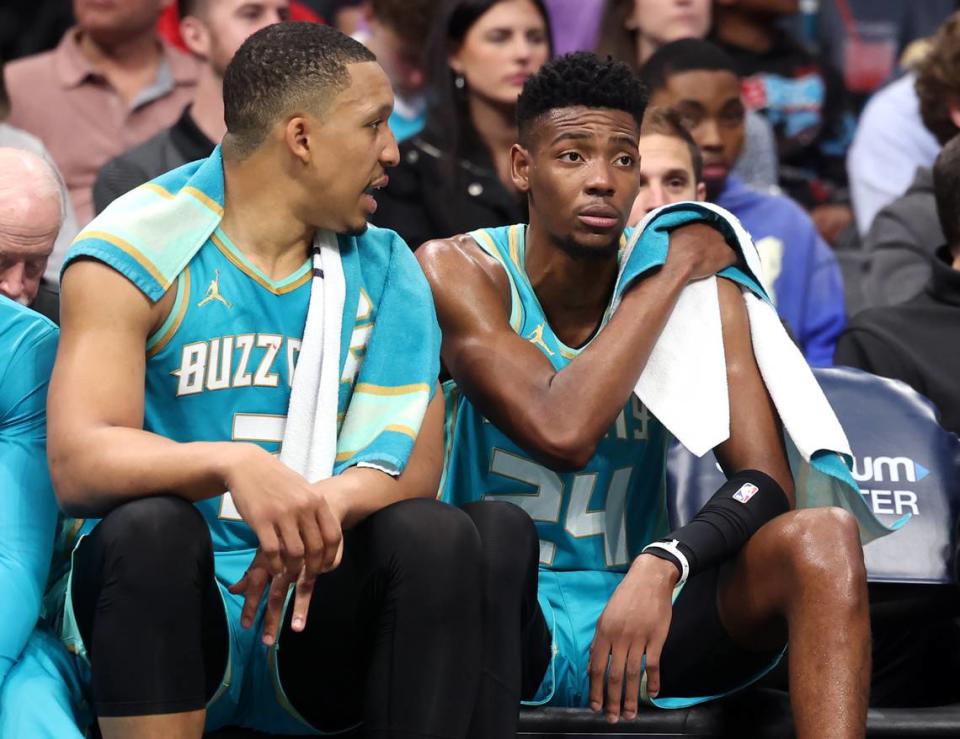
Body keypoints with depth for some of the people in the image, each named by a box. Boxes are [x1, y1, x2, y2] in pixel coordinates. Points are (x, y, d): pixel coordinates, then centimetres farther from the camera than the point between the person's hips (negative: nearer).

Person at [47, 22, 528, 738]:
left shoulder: (384, 270, 7)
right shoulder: (138, 249, -6)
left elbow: (407, 470, -3)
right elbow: (77, 464, -19)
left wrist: (322, 510, -27)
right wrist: (234, 465, -38)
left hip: (316, 604, 3)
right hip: (174, 603, -3)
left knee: (435, 533, -24)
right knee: (152, 525, -33)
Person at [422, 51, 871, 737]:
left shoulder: (701, 290, 2)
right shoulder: (459, 270, -7)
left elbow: (766, 482, -6)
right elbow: (563, 434, -23)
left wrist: (662, 567, -26)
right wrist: (673, 270, -14)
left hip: (642, 608, 3)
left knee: (822, 537, -24)